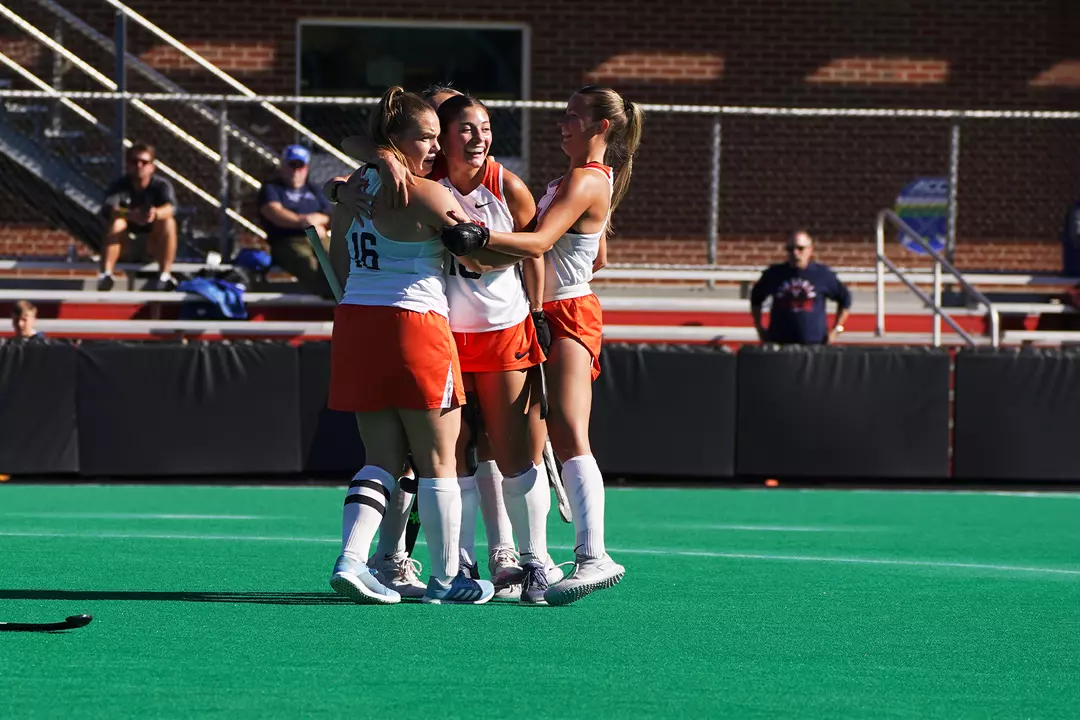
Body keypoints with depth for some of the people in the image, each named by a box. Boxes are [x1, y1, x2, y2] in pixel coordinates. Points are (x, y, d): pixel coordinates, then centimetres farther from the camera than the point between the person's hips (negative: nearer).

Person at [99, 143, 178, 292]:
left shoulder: (161, 185, -9)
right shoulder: (119, 186, -10)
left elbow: (170, 208, -31)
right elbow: (109, 208, -31)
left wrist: (156, 214, -57)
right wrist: (131, 215, -54)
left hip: (154, 244, 1)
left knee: (168, 222, -29)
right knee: (116, 222, -31)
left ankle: (165, 275, -31)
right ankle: (106, 273, -39)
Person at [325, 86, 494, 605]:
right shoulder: (427, 194, -12)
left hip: (354, 323, 7)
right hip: (415, 326, -7)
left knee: (383, 459, 10)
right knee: (438, 461, 4)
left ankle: (350, 560, -6)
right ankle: (445, 578, 10)